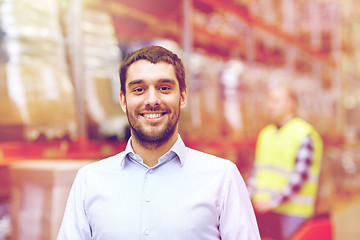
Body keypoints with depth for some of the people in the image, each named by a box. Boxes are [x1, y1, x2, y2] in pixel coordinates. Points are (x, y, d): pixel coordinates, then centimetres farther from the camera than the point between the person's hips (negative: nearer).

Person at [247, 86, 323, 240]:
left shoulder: (305, 135, -8)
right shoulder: (266, 133, 14)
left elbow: (300, 175, -15)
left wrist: (274, 202, -18)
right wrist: (248, 197, 4)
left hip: (292, 211, -6)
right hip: (262, 208, 6)